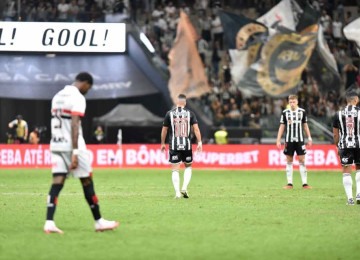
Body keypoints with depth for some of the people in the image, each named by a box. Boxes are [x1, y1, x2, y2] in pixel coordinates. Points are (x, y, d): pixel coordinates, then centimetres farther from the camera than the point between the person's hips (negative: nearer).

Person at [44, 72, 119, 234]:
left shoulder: (58, 96, 16)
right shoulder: (77, 98, -10)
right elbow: (74, 126, -19)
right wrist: (75, 153, -21)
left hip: (56, 145, 7)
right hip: (71, 146, -7)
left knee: (57, 182, 0)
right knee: (87, 182, 4)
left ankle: (49, 223, -12)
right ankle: (98, 222, 12)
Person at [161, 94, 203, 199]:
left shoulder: (169, 113, 2)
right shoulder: (190, 113, 1)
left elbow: (164, 130, 7)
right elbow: (196, 128, -6)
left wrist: (162, 143, 18)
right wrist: (199, 142, -4)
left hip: (174, 146, -1)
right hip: (187, 145, 1)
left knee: (175, 170, 3)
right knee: (188, 166, 19)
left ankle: (177, 192, -7)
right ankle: (184, 188, 4)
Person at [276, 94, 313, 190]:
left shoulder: (302, 112, 3)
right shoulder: (285, 112, 2)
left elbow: (305, 125, 11)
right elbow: (282, 126, 6)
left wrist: (309, 138, 6)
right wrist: (278, 140, 1)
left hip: (300, 140, 0)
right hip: (289, 140, 1)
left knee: (302, 161, -3)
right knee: (289, 161, 4)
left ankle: (305, 183, -1)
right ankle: (289, 183, 8)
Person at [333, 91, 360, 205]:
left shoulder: (338, 114, 2)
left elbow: (335, 134, 6)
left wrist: (338, 147, 18)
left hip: (344, 145, 1)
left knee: (346, 171, 4)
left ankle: (350, 198, -2)